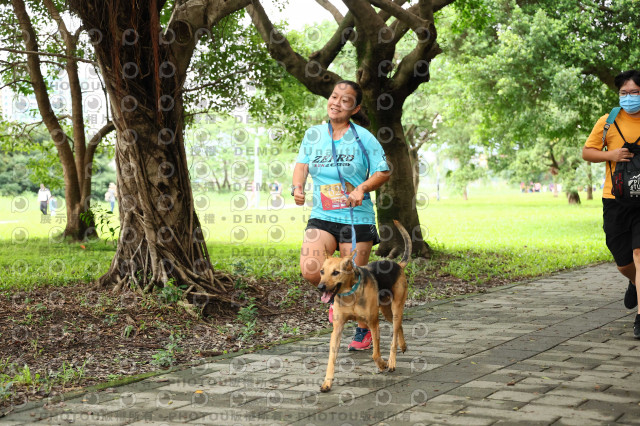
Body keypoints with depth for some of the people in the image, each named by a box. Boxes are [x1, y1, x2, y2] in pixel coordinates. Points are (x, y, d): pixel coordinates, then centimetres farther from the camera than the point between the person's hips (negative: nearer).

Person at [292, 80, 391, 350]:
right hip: (322, 217, 3)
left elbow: (384, 172, -1)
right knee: (310, 270, -18)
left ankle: (364, 331, 28)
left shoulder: (363, 137, -4)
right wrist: (297, 187, -11)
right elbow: (302, 164, 9)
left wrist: (362, 188, -18)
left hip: (357, 219, -2)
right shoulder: (313, 134, 6)